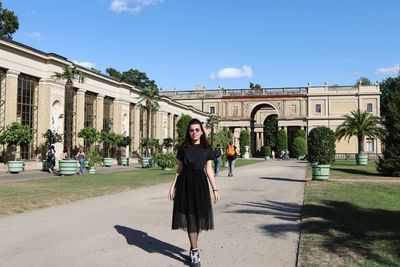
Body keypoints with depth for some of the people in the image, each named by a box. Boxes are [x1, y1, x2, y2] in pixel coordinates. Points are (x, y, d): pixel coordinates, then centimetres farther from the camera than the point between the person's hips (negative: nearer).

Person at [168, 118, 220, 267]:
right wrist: (172, 187, 3)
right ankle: (195, 251, 2)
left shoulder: (207, 149, 3)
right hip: (185, 183, 0)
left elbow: (209, 170, 5)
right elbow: (179, 169, 7)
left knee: (198, 216, 4)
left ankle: (193, 248, 23)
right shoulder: (183, 148, 3)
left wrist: (215, 189, 1)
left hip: (200, 183, 1)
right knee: (190, 217, -3)